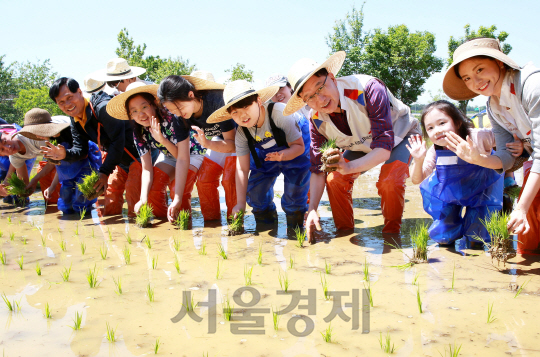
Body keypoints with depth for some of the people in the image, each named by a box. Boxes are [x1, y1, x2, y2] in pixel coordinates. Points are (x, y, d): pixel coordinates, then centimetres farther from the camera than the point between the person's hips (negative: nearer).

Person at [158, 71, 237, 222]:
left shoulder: (215, 102, -35)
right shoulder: (181, 117, -17)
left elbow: (232, 144, -28)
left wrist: (207, 143, -48)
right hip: (220, 140, 6)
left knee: (230, 179, -21)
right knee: (204, 179, -5)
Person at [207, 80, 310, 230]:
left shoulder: (279, 113, -36)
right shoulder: (241, 134, -21)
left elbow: (299, 146, -26)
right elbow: (242, 169, -14)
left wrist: (282, 155, -49)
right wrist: (240, 203, -17)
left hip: (293, 148, -4)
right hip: (266, 153, 4)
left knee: (294, 194, -16)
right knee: (254, 192, -5)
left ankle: (294, 227, 11)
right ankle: (267, 224, 22)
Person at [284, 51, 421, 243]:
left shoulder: (368, 89, -40)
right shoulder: (317, 121, -22)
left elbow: (384, 148, -42)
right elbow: (317, 169, -14)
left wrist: (349, 167, -58)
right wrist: (312, 209, -28)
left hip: (399, 135, -5)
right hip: (363, 146, 5)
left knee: (389, 182, -30)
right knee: (334, 179, -16)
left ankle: (391, 234, -5)